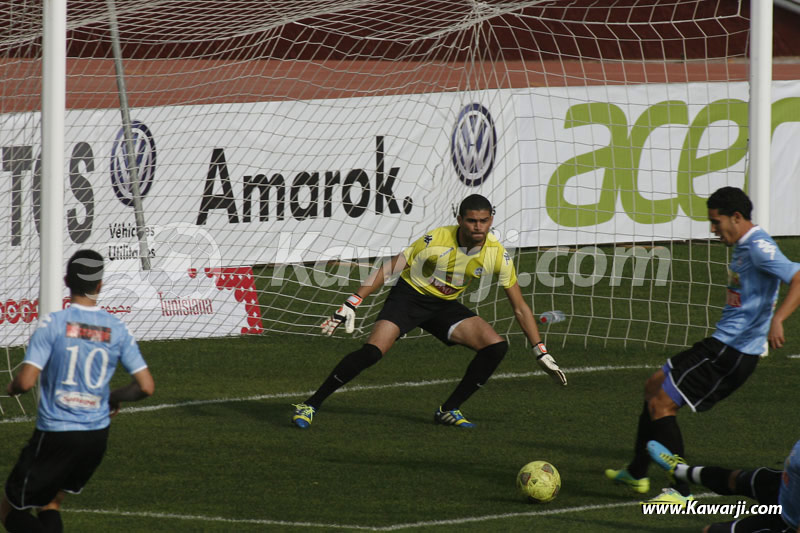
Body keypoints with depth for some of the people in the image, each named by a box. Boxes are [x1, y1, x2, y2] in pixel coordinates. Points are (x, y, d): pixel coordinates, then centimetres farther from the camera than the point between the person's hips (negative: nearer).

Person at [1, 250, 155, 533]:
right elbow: (146, 386, -1)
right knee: (50, 505, 25)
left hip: (55, 433, -5)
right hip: (97, 435, 5)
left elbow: (25, 381, -19)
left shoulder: (53, 323, -13)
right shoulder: (117, 330, -1)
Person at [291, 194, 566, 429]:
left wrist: (542, 354, -6)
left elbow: (520, 308, -4)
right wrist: (351, 305, -20)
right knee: (372, 351, -26)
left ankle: (449, 410, 0)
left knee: (496, 346, -14)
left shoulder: (497, 254, -13)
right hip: (409, 296, -4)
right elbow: (389, 269, -16)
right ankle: (310, 405, -14)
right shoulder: (436, 239, -24)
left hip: (445, 305, 4)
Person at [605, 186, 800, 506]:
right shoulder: (742, 247, 12)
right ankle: (637, 474, 32)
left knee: (662, 404, -10)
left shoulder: (759, 248, -19)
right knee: (655, 386, 21)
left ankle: (681, 492, -5)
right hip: (721, 344, 11)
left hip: (734, 353, -11)